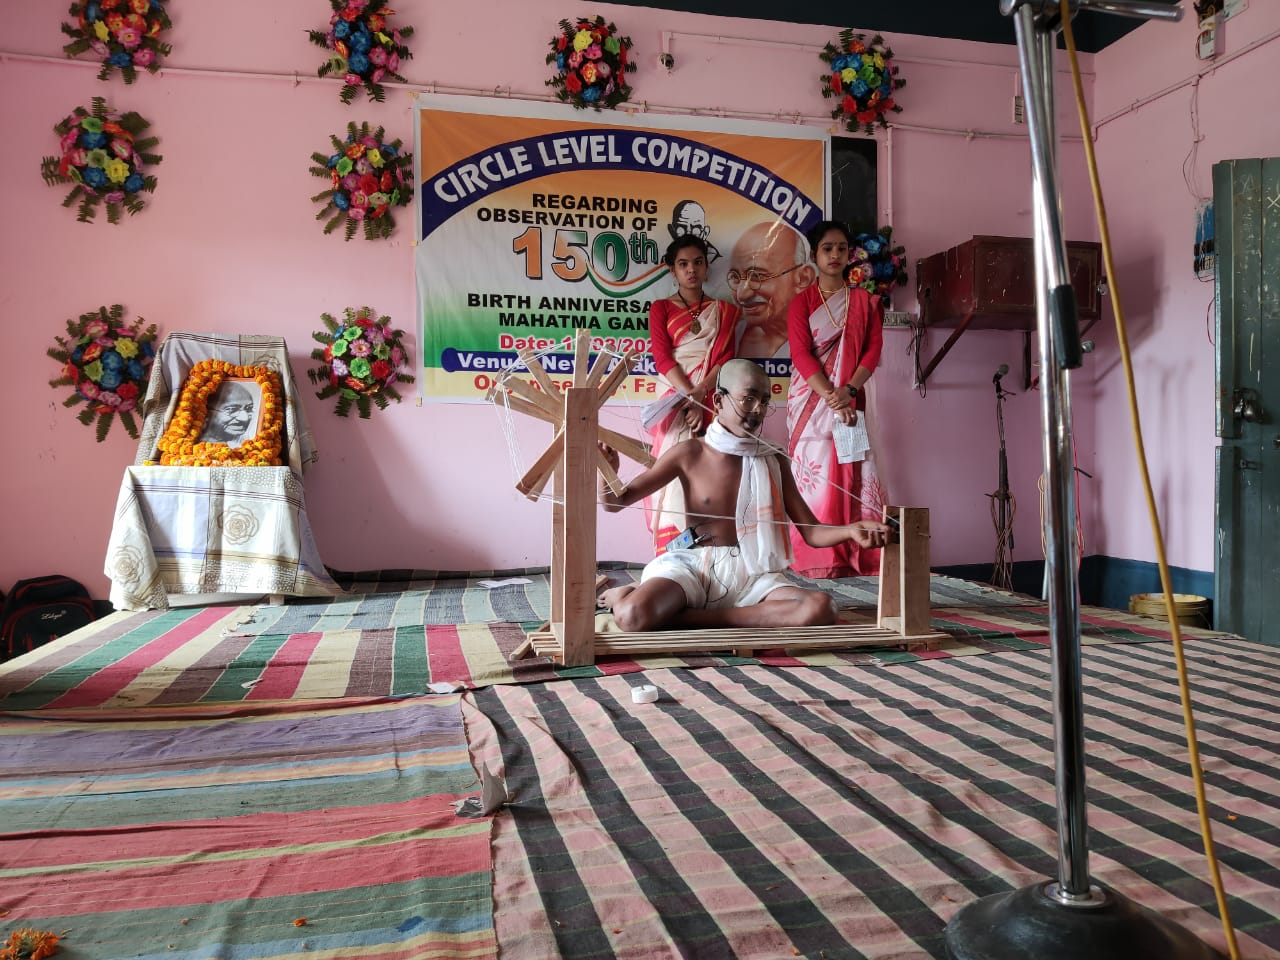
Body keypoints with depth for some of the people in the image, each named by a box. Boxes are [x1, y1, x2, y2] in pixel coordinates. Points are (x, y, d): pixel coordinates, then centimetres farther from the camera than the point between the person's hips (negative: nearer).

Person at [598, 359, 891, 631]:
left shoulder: (773, 462, 12)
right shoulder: (690, 453, 3)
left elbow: (812, 532, 9)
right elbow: (615, 502, 3)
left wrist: (851, 530, -12)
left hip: (751, 575, 4)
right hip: (694, 567, -4)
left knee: (820, 608, -30)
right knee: (633, 615, -37)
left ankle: (682, 616, -21)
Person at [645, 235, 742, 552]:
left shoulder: (723, 311, 17)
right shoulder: (661, 308, 12)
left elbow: (726, 359, 4)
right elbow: (662, 359, -1)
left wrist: (699, 394, -14)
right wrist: (689, 397, -15)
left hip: (711, 402, 1)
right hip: (674, 402, -1)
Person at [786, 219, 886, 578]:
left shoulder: (864, 301, 13)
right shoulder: (802, 301, 6)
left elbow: (873, 349, 3)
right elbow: (801, 354, -5)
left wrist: (849, 391, -14)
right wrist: (831, 397, -18)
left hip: (850, 400, 2)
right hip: (811, 399, -2)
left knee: (854, 475, -3)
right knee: (814, 474, -5)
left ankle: (858, 559, 1)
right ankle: (816, 563, -2)